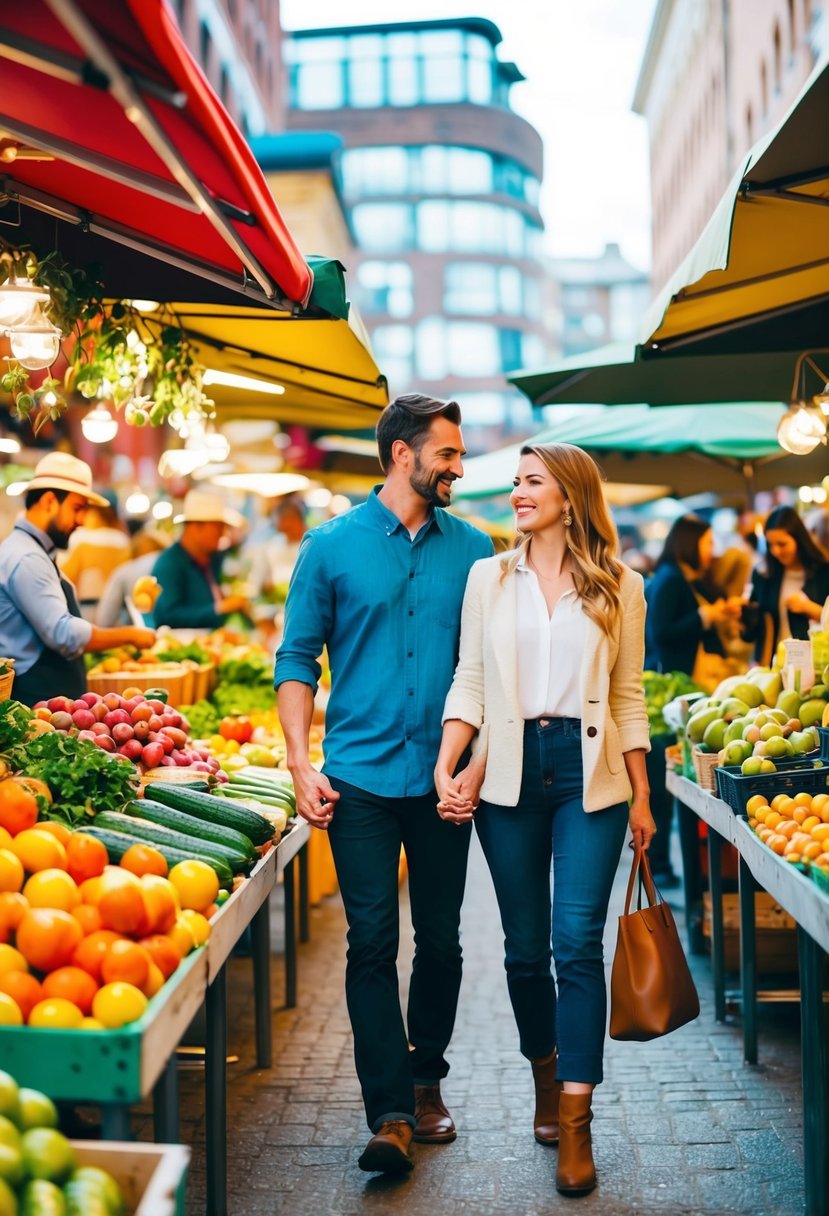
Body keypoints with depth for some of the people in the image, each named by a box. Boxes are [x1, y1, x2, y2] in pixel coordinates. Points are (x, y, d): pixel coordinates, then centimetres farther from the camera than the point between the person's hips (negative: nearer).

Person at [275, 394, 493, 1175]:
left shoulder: (472, 548, 6)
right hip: (360, 777, -2)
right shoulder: (333, 545, 1)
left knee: (440, 937, 10)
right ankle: (391, 1114, 1)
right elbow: (297, 659, 3)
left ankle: (425, 1081, 28)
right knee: (373, 941, -4)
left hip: (444, 779, 2)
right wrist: (300, 765, -6)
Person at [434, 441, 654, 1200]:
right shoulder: (489, 577, 6)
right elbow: (469, 682, 4)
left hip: (590, 771, -1)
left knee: (578, 941, -8)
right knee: (526, 945, 9)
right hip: (510, 770, 2)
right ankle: (547, 1076, 31)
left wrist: (642, 795, 5)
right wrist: (445, 769, -9)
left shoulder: (618, 587, 4)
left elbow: (629, 696, 7)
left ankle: (575, 1123, -2)